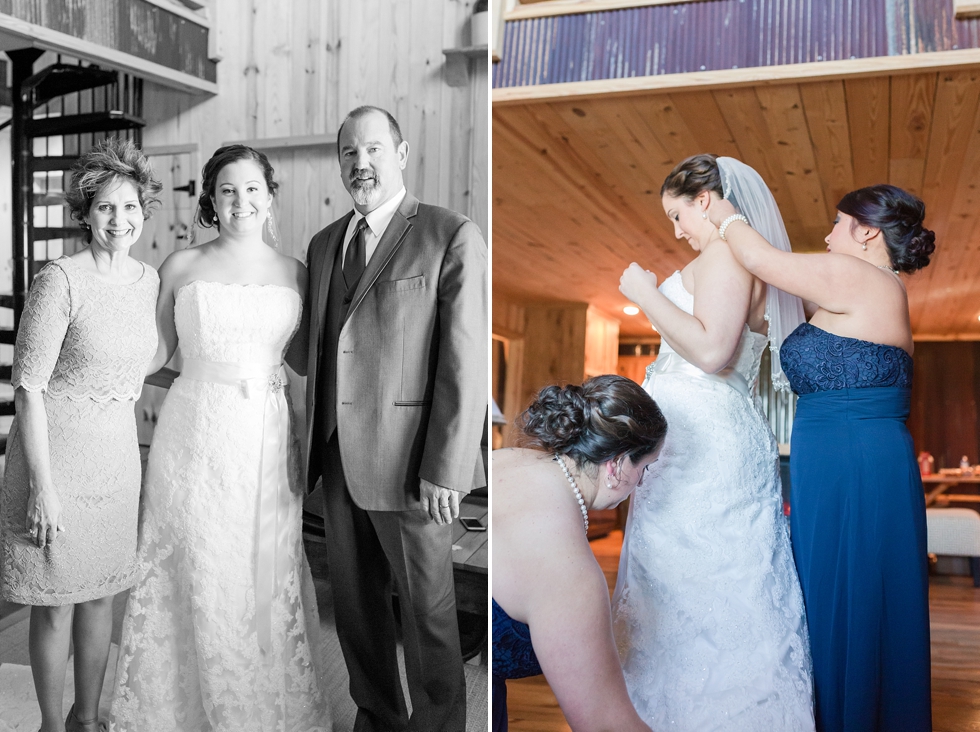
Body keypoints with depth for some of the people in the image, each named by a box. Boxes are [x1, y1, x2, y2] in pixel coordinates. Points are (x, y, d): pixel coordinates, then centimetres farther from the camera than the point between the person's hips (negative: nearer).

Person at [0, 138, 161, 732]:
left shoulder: (151, 280, 3)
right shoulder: (61, 281, -15)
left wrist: (136, 452, 12)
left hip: (117, 458, 5)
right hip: (56, 455, -5)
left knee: (102, 594, 16)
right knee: (57, 604, 7)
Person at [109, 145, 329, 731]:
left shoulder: (294, 272, 5)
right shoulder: (181, 267, 3)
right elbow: (159, 351, 9)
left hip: (266, 441, 1)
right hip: (194, 436, -1)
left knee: (267, 573, 9)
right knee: (194, 576, 7)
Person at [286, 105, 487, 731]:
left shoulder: (452, 238, -8)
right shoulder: (325, 243, 14)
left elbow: (466, 365, -13)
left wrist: (444, 470, -16)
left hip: (408, 463, -6)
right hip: (338, 456, 6)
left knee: (426, 610, 7)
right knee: (355, 603, 17)